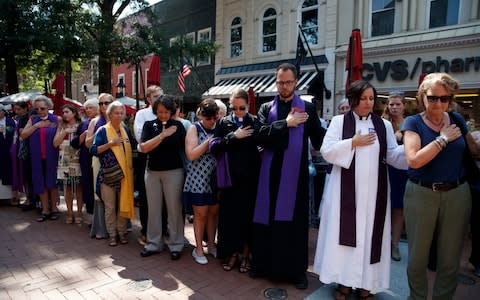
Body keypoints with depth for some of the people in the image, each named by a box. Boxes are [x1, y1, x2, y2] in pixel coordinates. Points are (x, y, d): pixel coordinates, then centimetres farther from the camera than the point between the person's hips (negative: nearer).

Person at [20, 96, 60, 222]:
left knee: (52, 181, 6)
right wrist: (36, 125, -9)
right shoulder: (33, 119, 8)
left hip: (52, 157, -3)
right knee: (41, 183, 7)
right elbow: (23, 135, 1)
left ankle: (54, 208, 20)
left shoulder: (56, 119, -1)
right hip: (37, 158, 3)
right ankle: (45, 210, 17)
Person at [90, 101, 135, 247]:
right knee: (110, 207, 5)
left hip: (125, 173, 4)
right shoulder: (103, 130, -4)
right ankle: (112, 234, 19)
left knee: (123, 205, 10)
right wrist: (110, 143, -20)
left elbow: (133, 145, 21)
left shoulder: (125, 129, 8)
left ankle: (122, 232, 23)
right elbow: (93, 150, -11)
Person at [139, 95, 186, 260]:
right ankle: (153, 243, 25)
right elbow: (144, 148, -10)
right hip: (152, 171, 2)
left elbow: (185, 148, 1)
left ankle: (176, 245, 17)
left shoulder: (177, 125, -1)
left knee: (174, 209, 4)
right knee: (154, 209, 11)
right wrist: (163, 135, -17)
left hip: (173, 171, -2)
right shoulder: (149, 125, 2)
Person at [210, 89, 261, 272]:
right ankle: (232, 252, 23)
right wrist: (233, 137, -16)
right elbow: (213, 147, -7)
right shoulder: (224, 123, 3)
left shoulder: (255, 123, 1)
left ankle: (246, 254, 23)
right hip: (230, 179, 1)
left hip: (250, 179, -1)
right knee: (229, 215, 7)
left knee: (248, 216, 7)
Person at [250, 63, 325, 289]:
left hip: (295, 173, -1)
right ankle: (265, 263, 26)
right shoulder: (266, 109, 8)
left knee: (295, 221, 6)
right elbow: (261, 136, -8)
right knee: (268, 218, 9)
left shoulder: (307, 108, 5)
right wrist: (286, 123, -13)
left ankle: (296, 269, 21)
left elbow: (319, 139, -1)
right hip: (271, 172, 1)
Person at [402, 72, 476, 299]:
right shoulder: (413, 122, -5)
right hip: (421, 194, -3)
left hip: (457, 194, 3)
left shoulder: (457, 120, 5)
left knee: (450, 257, 12)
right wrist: (443, 138, -13)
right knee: (418, 255, 9)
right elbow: (414, 160, -19)